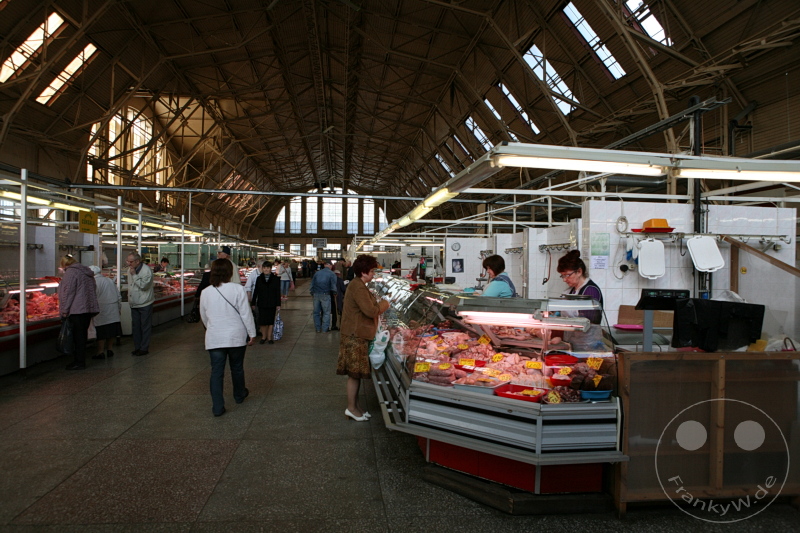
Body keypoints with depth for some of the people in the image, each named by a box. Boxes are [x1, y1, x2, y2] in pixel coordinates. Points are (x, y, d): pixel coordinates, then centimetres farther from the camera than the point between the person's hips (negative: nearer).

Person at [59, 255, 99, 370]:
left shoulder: (71, 272, -8)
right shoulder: (86, 272, 18)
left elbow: (68, 293, -12)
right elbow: (92, 291, 23)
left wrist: (64, 311, -8)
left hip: (77, 309, -8)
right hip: (89, 308, 8)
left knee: (78, 336, -4)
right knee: (82, 335, 13)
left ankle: (79, 362, 0)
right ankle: (79, 360, 18)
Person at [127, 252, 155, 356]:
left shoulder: (146, 270, -15)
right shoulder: (130, 270, 9)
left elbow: (143, 285, -24)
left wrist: (134, 275, -23)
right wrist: (129, 296, 18)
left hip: (145, 304, -8)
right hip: (134, 304, 8)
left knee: (145, 326, 0)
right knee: (135, 326, 12)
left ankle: (144, 348, 6)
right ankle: (137, 347, 21)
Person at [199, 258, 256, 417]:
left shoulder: (206, 292, -1)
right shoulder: (237, 289, -13)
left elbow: (203, 316, 12)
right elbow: (246, 313, -11)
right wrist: (251, 333, -2)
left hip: (214, 338, 2)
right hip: (236, 336, -1)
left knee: (216, 372, 6)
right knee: (237, 368, 18)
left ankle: (217, 407, 5)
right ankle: (239, 395, 39)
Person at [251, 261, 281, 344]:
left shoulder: (275, 279, 1)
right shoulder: (259, 279, 5)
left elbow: (278, 292, 2)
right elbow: (255, 291, 8)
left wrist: (278, 304, -2)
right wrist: (253, 303, 6)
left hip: (272, 304, 0)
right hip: (261, 304, 1)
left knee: (271, 321, 5)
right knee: (262, 321, -1)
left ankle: (269, 337, 16)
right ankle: (264, 336, 17)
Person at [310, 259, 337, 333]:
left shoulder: (317, 273, 10)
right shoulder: (332, 274, -4)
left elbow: (312, 284, 13)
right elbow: (333, 286, -7)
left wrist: (312, 293, 21)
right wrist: (335, 293, 10)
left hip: (316, 294, 4)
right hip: (325, 295, -4)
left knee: (316, 312, 13)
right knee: (326, 312, 6)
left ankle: (318, 328, 19)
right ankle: (325, 328, 7)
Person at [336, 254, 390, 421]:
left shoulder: (358, 285, 15)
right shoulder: (358, 287, -20)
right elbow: (371, 311, -24)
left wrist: (378, 306, 7)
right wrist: (383, 305, -7)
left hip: (358, 334, 11)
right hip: (356, 336, -11)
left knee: (357, 373, 16)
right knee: (355, 373, -1)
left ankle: (355, 406, 25)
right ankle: (351, 408, 10)